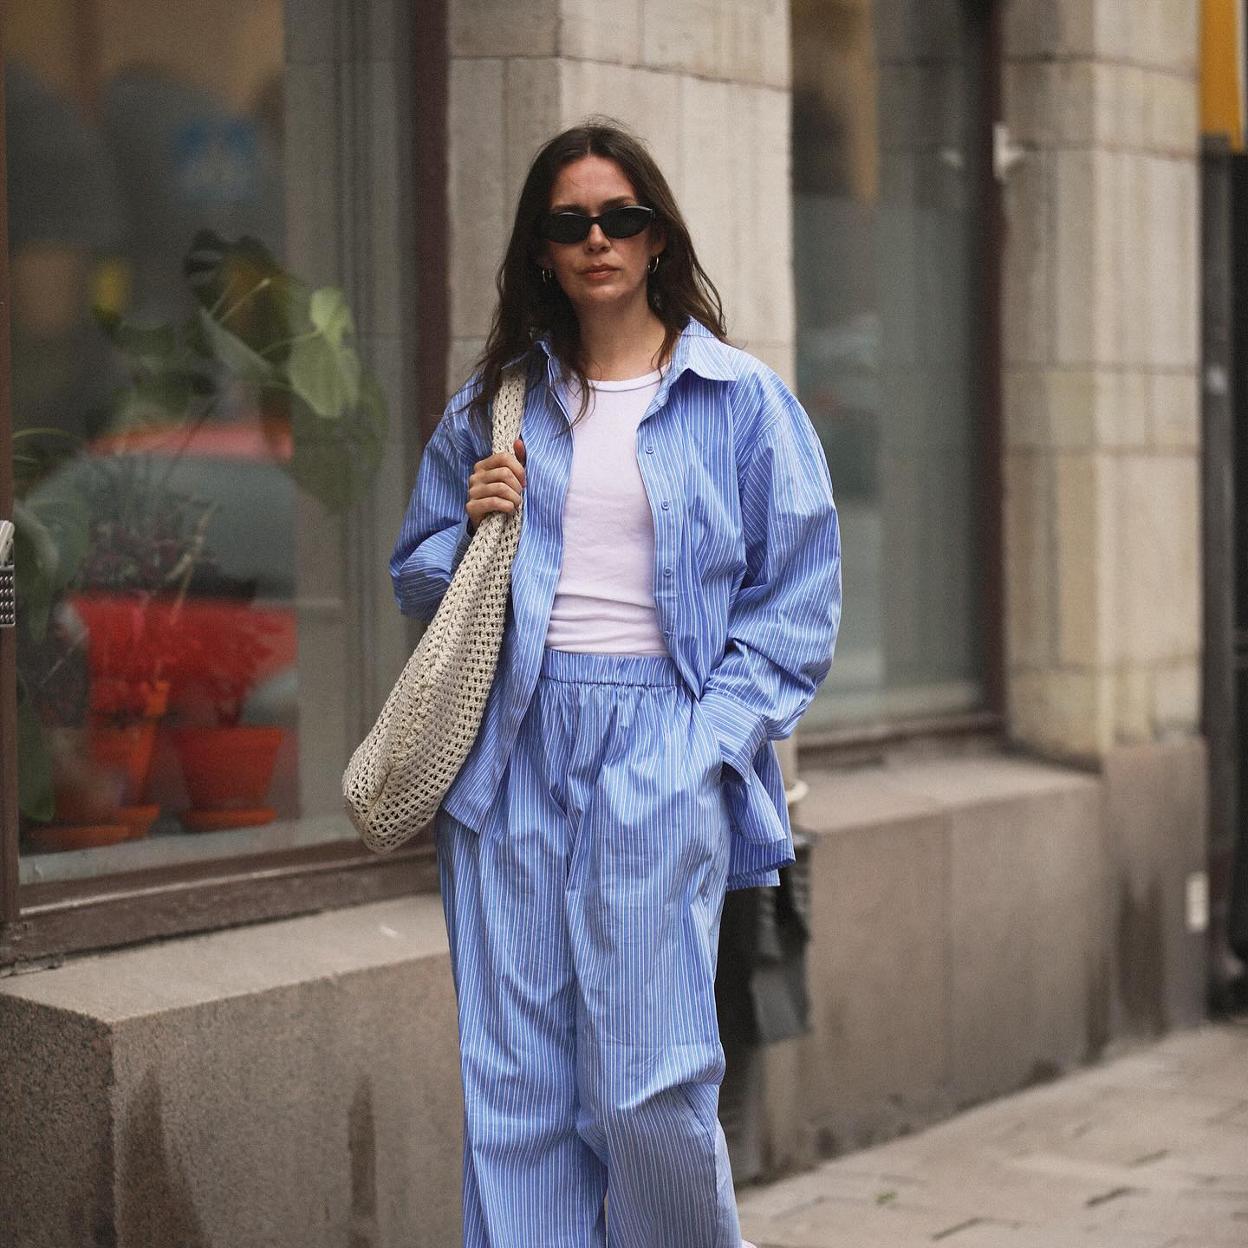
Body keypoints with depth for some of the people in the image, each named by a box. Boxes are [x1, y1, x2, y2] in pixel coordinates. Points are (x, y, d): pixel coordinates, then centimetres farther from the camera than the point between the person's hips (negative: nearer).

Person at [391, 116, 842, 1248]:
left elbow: (799, 602, 2)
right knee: (515, 1085, 2)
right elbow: (416, 579, 21)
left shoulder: (743, 402, 5)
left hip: (662, 742, -3)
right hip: (513, 743, 3)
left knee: (647, 1087, -8)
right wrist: (474, 529, 0)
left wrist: (714, 739, -9)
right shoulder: (493, 403, 14)